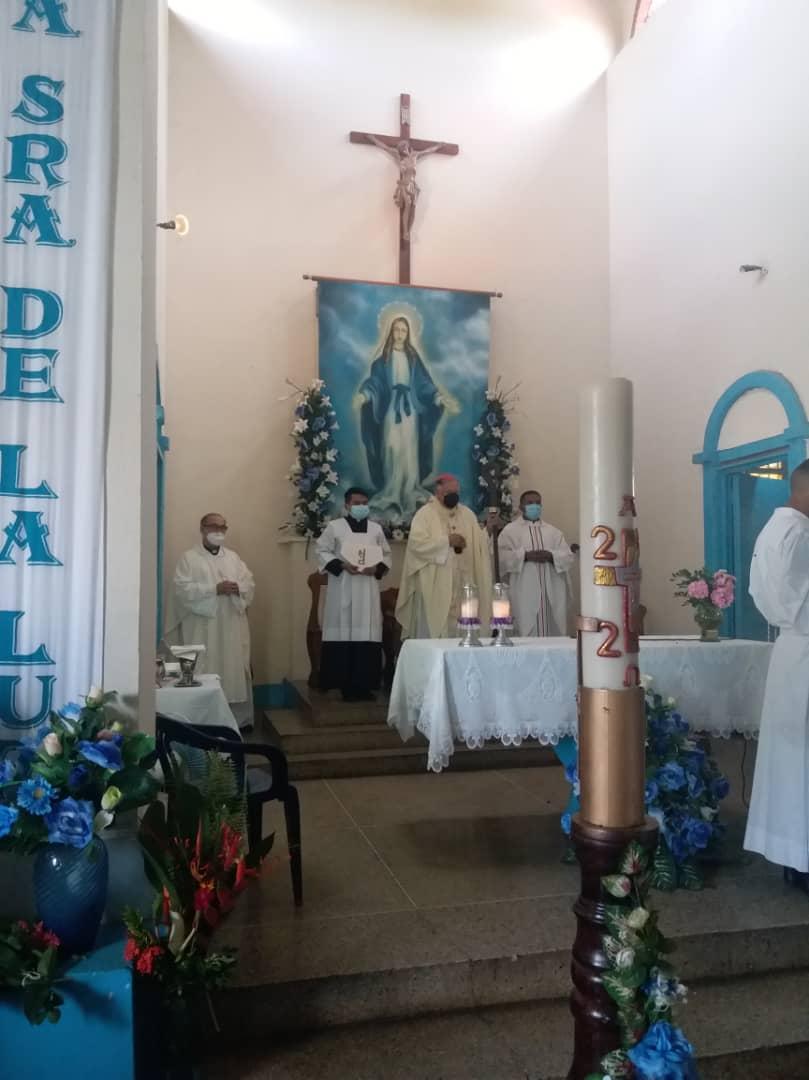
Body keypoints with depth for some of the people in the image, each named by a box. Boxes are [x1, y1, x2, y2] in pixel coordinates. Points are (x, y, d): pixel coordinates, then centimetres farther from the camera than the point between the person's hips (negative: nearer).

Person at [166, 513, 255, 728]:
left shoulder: (233, 557, 16)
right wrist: (215, 589, -18)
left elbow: (250, 583, 10)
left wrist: (238, 588, -13)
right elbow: (182, 588, -12)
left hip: (232, 627, 5)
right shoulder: (189, 557, 1)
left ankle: (240, 718, 15)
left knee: (236, 672, 6)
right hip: (203, 628, -4)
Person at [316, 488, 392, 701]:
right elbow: (322, 552, 0)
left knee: (367, 635, -1)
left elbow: (386, 555, 14)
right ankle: (344, 684, 1)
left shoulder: (376, 528, 13)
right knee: (343, 634, -5)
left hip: (368, 592, 3)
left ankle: (364, 685, 5)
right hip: (342, 591, -3)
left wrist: (377, 568, -7)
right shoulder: (334, 526, 3)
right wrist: (342, 565, -14)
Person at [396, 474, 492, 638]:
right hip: (433, 587, -5)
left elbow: (480, 544, 13)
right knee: (431, 634, -3)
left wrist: (490, 530, -6)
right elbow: (416, 543, -17)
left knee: (459, 633, 7)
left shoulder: (468, 514, 14)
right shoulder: (425, 513, -4)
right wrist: (447, 541, -16)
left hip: (461, 585, 5)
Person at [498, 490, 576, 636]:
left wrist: (550, 556, -11)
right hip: (525, 595, -3)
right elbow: (501, 556, -5)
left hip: (552, 595, 3)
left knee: (555, 636, 2)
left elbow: (569, 557, 8)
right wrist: (525, 555, -17)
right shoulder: (510, 530, 8)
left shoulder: (553, 531, 18)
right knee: (529, 635, -6)